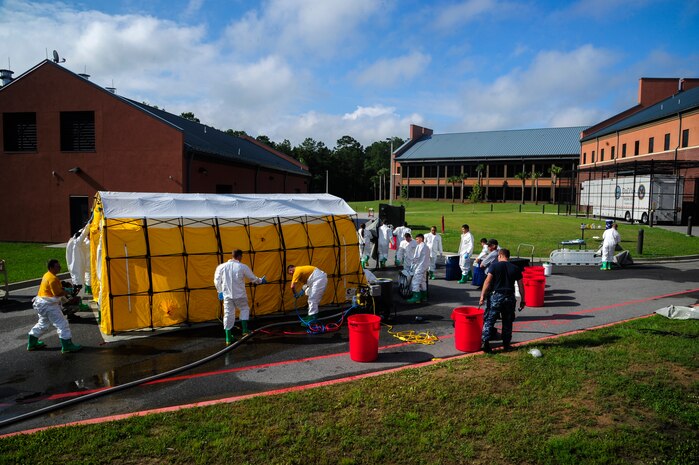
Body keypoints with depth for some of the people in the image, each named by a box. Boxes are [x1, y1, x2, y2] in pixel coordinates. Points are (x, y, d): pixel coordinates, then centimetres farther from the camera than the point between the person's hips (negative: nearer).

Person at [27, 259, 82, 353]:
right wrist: (68, 291, -12)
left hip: (41, 303, 11)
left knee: (42, 323, 27)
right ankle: (67, 345, -4)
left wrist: (64, 289, 4)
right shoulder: (53, 278, -21)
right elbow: (58, 293, -22)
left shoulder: (46, 275, 10)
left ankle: (32, 343, 36)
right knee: (62, 324, -5)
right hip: (49, 305, -11)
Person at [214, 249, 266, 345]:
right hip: (240, 295, -3)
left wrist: (220, 291, 21)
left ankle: (228, 338, 9)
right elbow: (253, 278, 1)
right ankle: (245, 330, 10)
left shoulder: (221, 266, -1)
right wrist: (261, 281, 21)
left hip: (227, 295, 3)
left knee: (228, 314, 8)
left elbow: (217, 281, 6)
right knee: (244, 309, 21)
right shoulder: (243, 267, -9)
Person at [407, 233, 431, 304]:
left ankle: (416, 298, -8)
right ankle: (424, 297, 21)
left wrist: (413, 263, -1)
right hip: (425, 266, 10)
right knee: (423, 281, 16)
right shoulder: (426, 247, 13)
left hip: (419, 267, -9)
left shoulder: (419, 246, -14)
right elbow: (427, 258, 15)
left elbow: (416, 257, -17)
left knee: (415, 282, -6)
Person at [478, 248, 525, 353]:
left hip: (496, 296, -3)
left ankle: (485, 342, -9)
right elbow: (521, 285, 7)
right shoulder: (515, 268, 8)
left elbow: (488, 281, -11)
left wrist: (482, 295, -9)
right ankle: (506, 344, 22)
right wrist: (522, 300, 14)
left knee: (489, 320, 1)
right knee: (507, 322, 15)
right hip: (510, 297, 3)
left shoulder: (494, 266, -1)